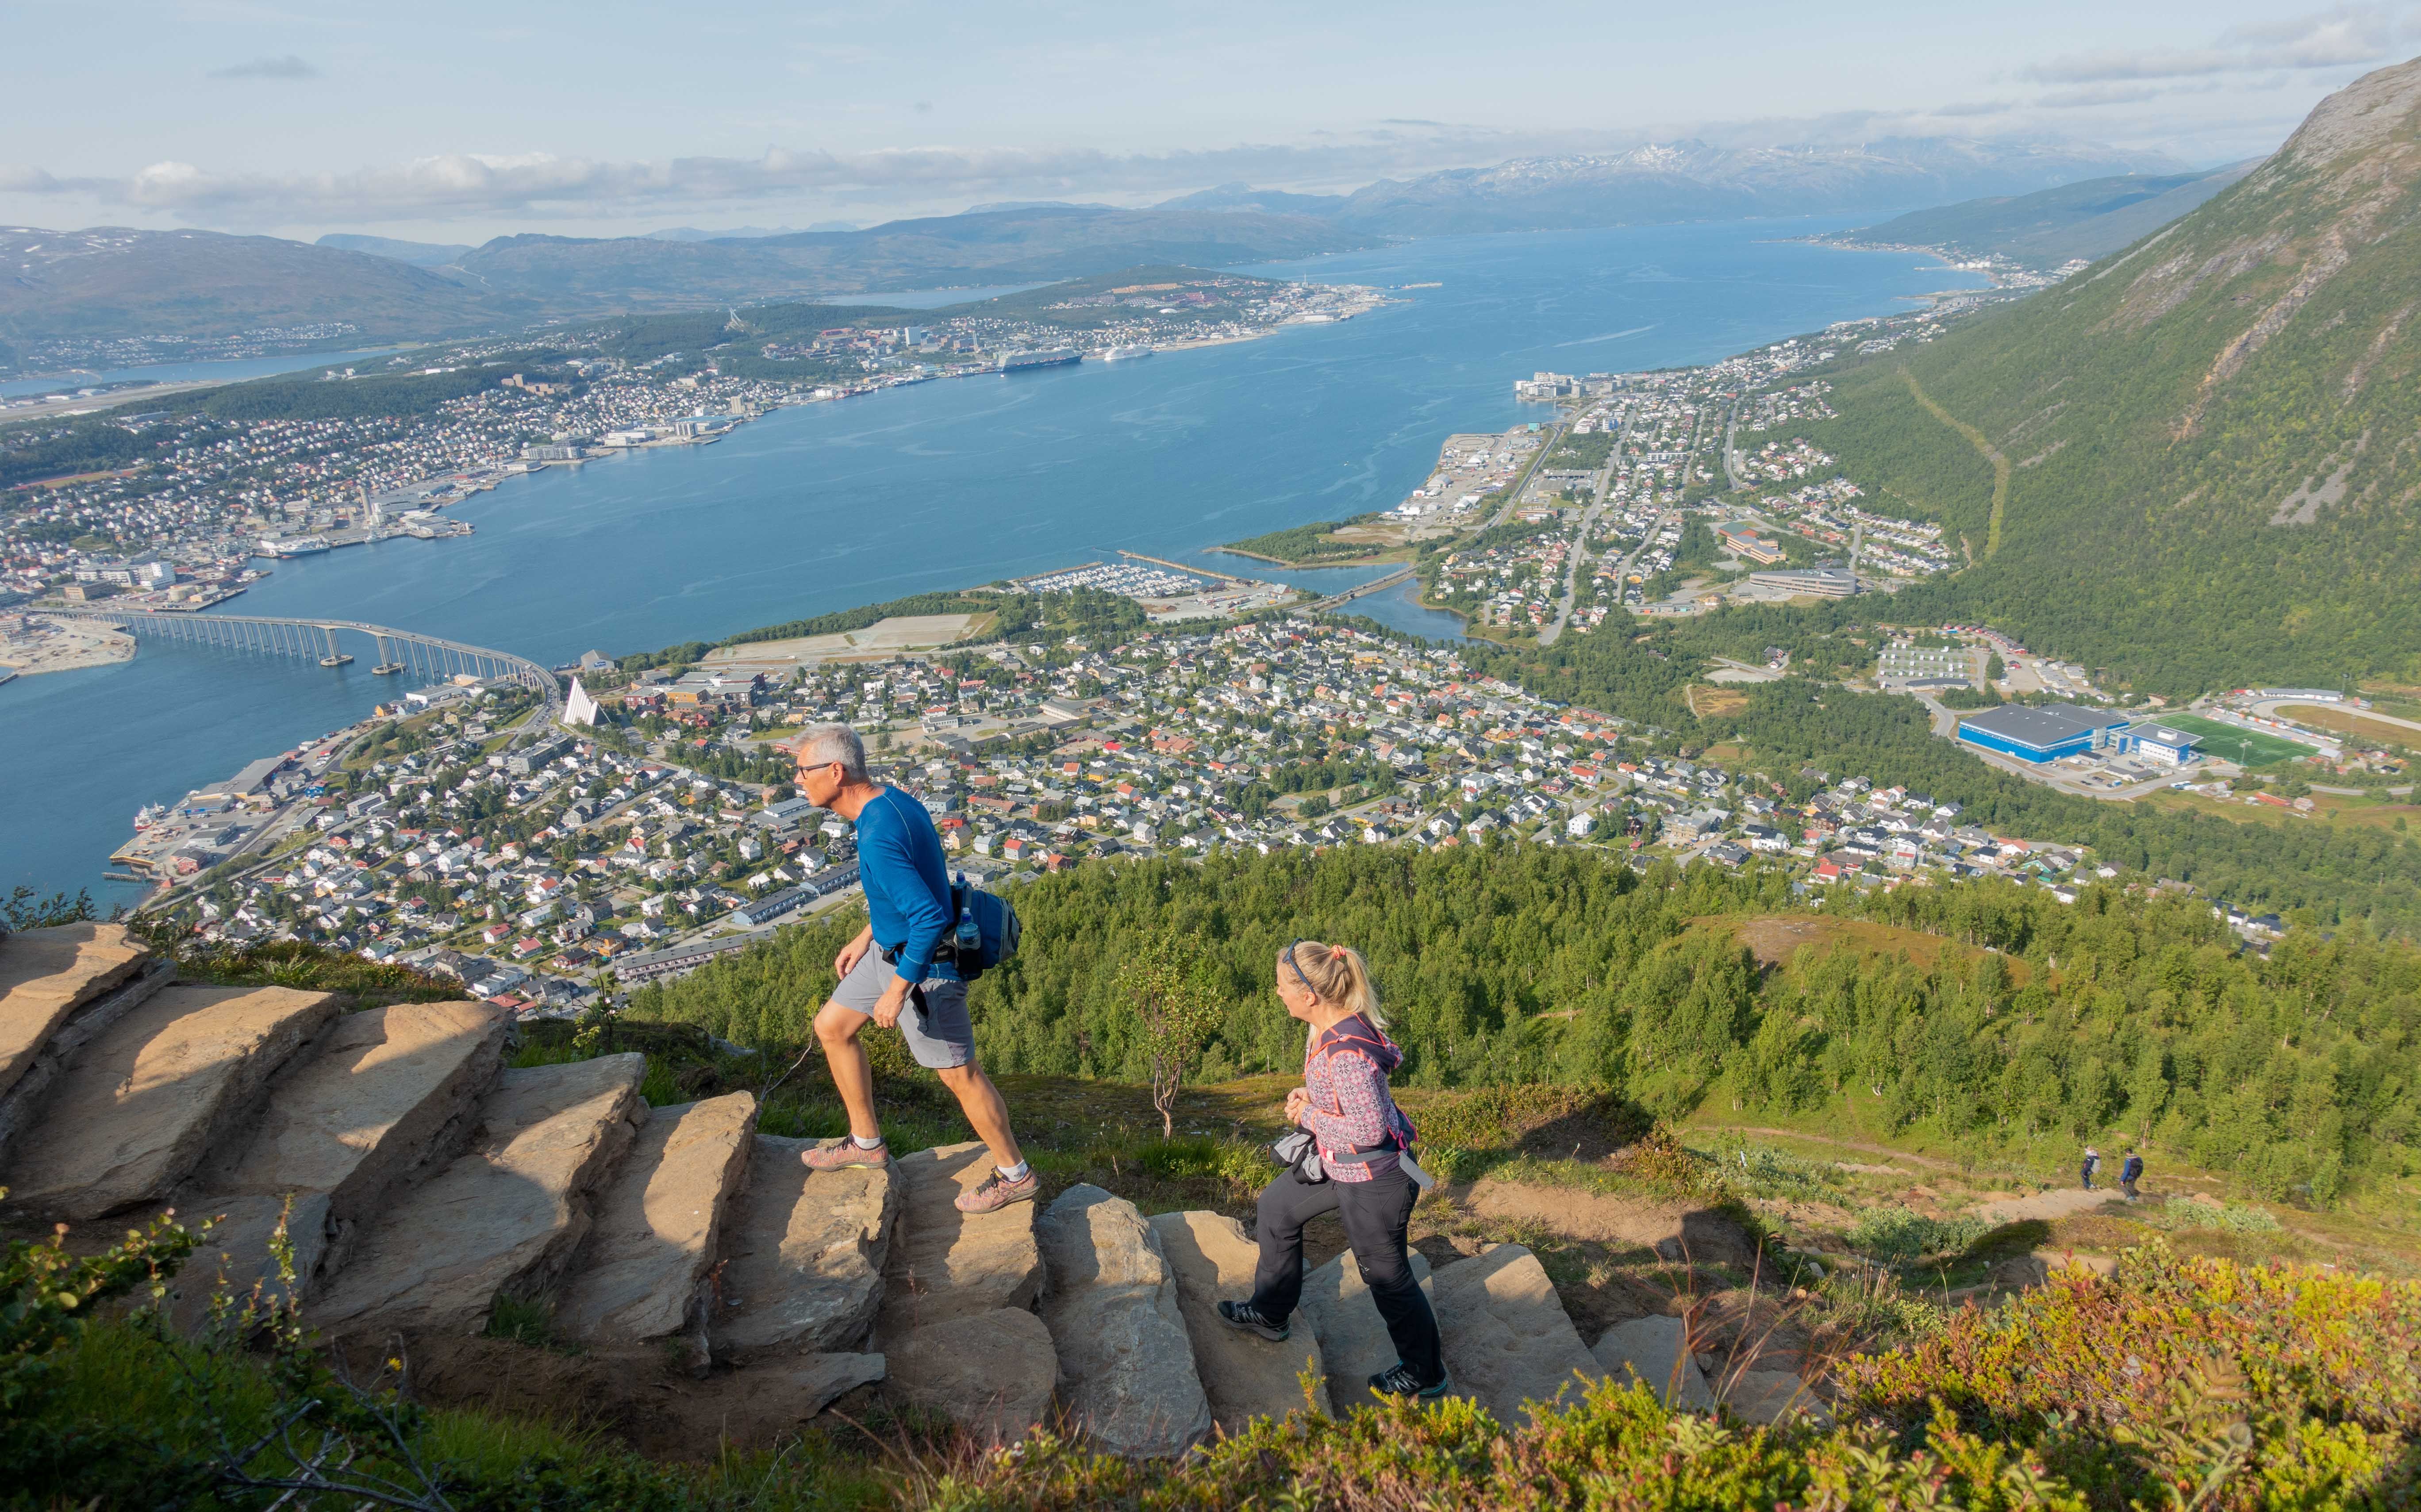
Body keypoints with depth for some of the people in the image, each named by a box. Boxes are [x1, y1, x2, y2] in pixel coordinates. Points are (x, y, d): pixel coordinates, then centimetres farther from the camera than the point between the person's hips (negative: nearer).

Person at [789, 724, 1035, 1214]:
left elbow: (930, 918, -36)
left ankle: (1015, 1175, 23)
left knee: (959, 1074, 5)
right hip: (890, 946, 10)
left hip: (923, 964, -10)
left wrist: (897, 991, -26)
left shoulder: (878, 837, -32)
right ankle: (867, 1141, 34)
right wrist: (864, 939, 20)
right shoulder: (892, 800, -1)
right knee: (831, 1027, 20)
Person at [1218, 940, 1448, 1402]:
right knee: (1278, 1205, 22)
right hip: (1343, 1166, 10)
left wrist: (1310, 1116, -19)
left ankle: (1425, 1374, 32)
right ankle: (1270, 1314, 42)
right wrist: (1311, 1094, -1)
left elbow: (1370, 1129, -32)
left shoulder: (1345, 1051, -34)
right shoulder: (1333, 1025, -4)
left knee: (1386, 1275, 9)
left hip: (1372, 1181, -10)